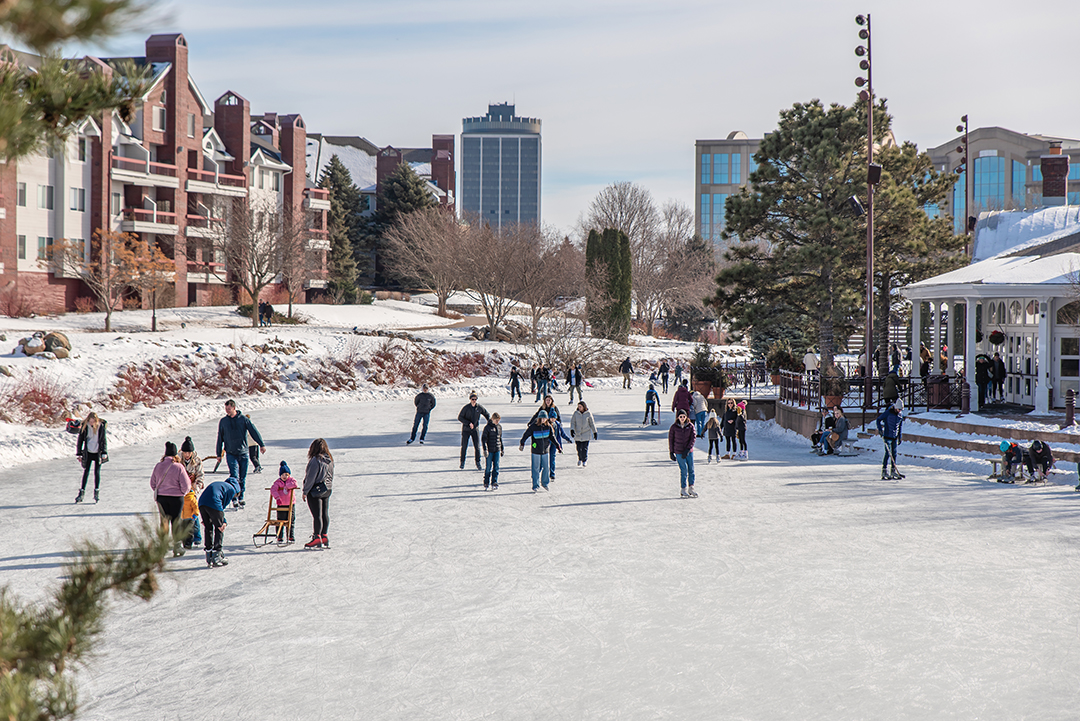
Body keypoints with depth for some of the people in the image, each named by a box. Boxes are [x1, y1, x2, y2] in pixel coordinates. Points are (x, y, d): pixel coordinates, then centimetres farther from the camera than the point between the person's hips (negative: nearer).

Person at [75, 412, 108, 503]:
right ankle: (81, 493, 5)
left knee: (97, 472, -2)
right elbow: (80, 440, 0)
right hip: (88, 453, 0)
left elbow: (104, 440, 1)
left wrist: (104, 453, -4)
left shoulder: (101, 426, -6)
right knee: (86, 472, 1)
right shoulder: (84, 426, -7)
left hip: (98, 453, 0)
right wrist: (78, 454, 0)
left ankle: (96, 493, 6)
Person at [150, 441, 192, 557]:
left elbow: (152, 483, 8)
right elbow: (186, 485, -13)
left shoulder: (158, 466, -2)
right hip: (176, 497, -3)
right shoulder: (178, 467, -16)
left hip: (161, 497, 3)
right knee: (176, 521, 9)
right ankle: (177, 546, 13)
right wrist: (183, 492, 8)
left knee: (164, 520, 14)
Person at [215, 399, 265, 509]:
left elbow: (254, 431, -1)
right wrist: (218, 454, 12)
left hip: (243, 453, 0)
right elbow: (220, 438, 11)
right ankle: (235, 500, -10)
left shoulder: (243, 419, 0)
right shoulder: (223, 422, 5)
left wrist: (261, 444, -7)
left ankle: (241, 498, 18)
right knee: (234, 477, -13)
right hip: (231, 454, 0)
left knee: (243, 477, 5)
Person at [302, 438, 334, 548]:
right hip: (327, 490, 8)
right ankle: (324, 537, 18)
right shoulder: (329, 460, 5)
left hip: (315, 491, -8)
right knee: (325, 514, 12)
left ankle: (317, 538, -4)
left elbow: (310, 478, -17)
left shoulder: (315, 460, -18)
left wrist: (305, 492, -11)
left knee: (317, 515, -5)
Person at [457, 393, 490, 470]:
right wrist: (468, 423, -22)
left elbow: (487, 414, 13)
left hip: (475, 429, 2)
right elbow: (459, 417, -12)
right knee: (464, 447, 2)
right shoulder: (466, 407, -11)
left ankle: (478, 463, 5)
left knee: (477, 447, -4)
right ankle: (462, 463, 15)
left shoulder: (479, 408, -2)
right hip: (466, 430, -2)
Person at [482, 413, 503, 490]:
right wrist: (485, 449, -17)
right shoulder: (487, 427, -6)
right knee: (488, 467, 0)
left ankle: (494, 483, 4)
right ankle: (486, 484, 9)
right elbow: (483, 438, -9)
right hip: (489, 451, -4)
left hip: (497, 450, 4)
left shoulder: (499, 427, 10)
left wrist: (502, 449, 21)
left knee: (496, 467, 1)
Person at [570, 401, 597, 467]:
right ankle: (580, 459, 28)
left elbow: (592, 423, 5)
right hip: (577, 434, 1)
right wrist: (572, 430, -17)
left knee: (585, 448, -6)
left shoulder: (588, 413, -3)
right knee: (579, 448, 5)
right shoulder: (576, 413, -2)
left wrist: (594, 432, 9)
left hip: (586, 434, -1)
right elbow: (572, 422, -1)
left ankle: (584, 461, 6)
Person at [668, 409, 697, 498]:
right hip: (679, 452, -3)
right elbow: (670, 439, 2)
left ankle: (691, 488, 16)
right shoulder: (674, 427, -3)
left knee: (691, 470, 4)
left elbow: (693, 438, -3)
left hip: (689, 451, 3)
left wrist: (687, 449, -12)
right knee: (684, 470, -6)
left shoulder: (690, 426, 0)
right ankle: (683, 490, 2)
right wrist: (671, 452, 1)